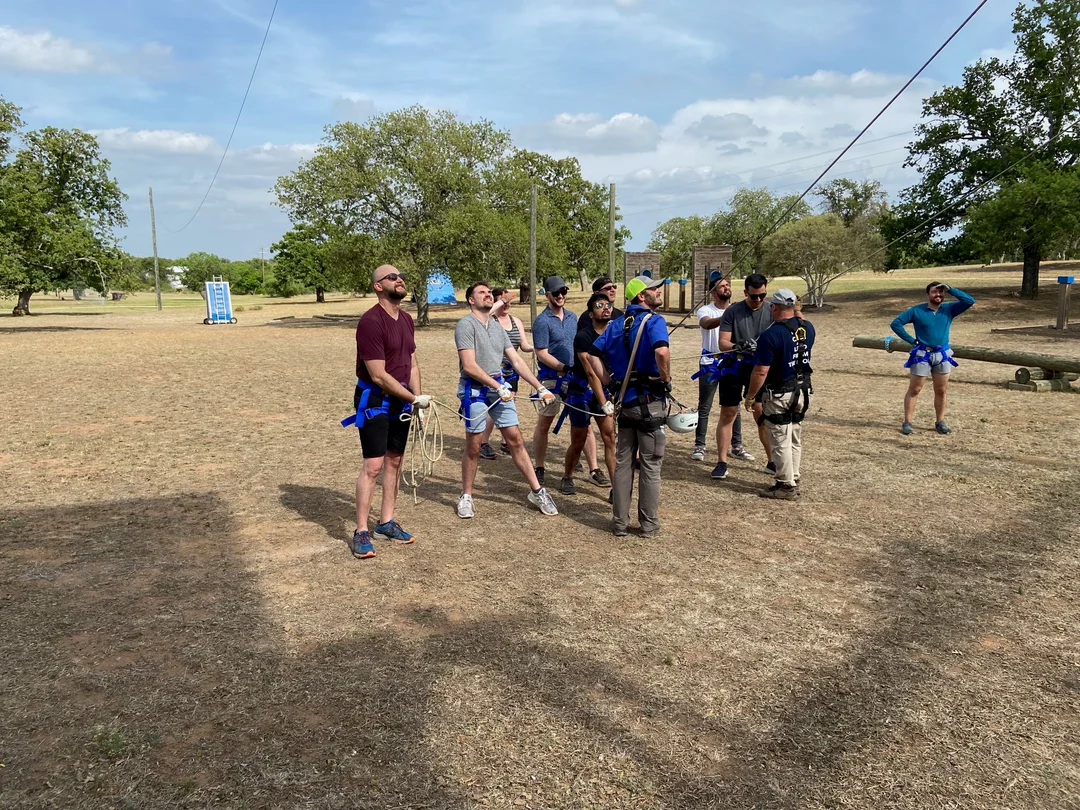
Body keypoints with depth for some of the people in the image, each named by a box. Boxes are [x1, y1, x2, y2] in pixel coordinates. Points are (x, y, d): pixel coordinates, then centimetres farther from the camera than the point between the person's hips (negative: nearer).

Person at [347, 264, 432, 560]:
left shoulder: (406, 319, 8)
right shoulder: (371, 322, -19)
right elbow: (379, 375, -22)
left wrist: (417, 396, 2)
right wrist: (415, 398, -16)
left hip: (400, 399, 8)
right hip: (374, 400, -8)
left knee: (394, 461, 13)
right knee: (373, 465, -9)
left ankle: (386, 523, 25)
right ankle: (361, 533, 0)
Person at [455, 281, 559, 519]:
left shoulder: (498, 327, 14)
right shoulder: (466, 325, -8)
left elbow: (517, 361, 12)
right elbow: (469, 366, -17)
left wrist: (540, 388, 5)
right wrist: (498, 387, -19)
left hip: (499, 386, 6)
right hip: (474, 389, -6)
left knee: (515, 440, 6)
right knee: (473, 447, 2)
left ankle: (537, 492, 11)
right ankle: (466, 496, 18)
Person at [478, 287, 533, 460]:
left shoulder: (516, 321, 11)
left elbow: (525, 346, 11)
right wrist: (500, 302, -24)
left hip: (511, 371, 6)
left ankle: (507, 443, 22)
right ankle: (484, 444, 6)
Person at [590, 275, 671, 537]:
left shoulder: (616, 325, 9)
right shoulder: (654, 321, -11)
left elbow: (592, 354, 4)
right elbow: (662, 352, -31)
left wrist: (611, 381, 10)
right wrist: (667, 379, -16)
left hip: (624, 400, 6)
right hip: (650, 400, -5)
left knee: (623, 463, 12)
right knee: (650, 465, 5)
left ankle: (620, 522, 17)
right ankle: (648, 523, 14)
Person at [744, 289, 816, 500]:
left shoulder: (771, 335, -20)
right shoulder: (807, 328, 1)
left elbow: (760, 372, -20)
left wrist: (750, 396, -9)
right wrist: (796, 310, 22)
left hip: (779, 396, -7)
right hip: (803, 392, 8)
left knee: (781, 441, 3)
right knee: (795, 440, 18)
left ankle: (786, 486, 9)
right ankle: (793, 480, 28)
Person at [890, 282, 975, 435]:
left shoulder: (949, 309, 3)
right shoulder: (916, 311, -5)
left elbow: (970, 301, -6)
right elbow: (896, 323, -5)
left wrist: (950, 289, -12)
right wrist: (911, 340, -8)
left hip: (942, 356, 3)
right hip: (922, 355, -3)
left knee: (941, 391, 9)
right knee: (914, 390, 0)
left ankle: (940, 422, 20)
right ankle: (907, 422, 5)